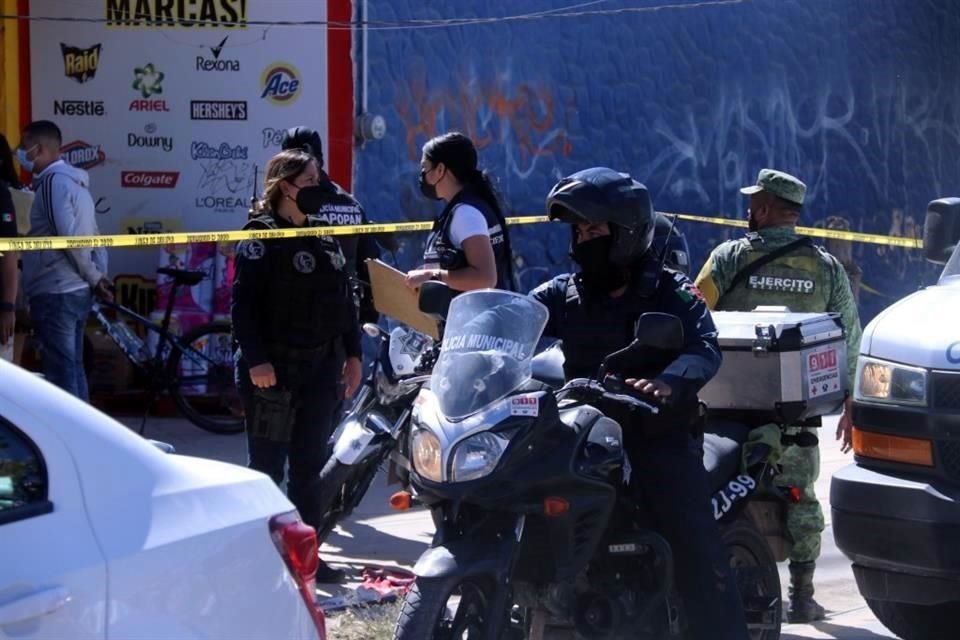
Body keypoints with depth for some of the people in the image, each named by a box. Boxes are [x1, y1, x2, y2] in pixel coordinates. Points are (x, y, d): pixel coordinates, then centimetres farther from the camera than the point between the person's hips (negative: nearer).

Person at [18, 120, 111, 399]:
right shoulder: (74, 181, 18)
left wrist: (94, 278, -9)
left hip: (55, 293, -10)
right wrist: (98, 277, 9)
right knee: (72, 368, 12)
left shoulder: (54, 181, -12)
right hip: (76, 291, 10)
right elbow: (94, 237, 16)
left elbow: (70, 237, -19)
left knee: (60, 373, -9)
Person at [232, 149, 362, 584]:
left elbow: (344, 299, 19)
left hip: (320, 368, 7)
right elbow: (242, 302, -14)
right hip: (273, 370, -7)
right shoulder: (262, 237, -7)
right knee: (267, 465, -2)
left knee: (310, 466, 9)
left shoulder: (325, 238, 15)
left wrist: (352, 354, 13)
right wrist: (255, 360, -21)